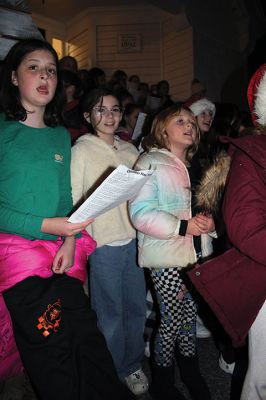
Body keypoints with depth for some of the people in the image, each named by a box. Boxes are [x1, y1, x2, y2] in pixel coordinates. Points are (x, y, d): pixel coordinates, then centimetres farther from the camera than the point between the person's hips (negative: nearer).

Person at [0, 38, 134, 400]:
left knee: (86, 337, 7)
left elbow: (66, 195, 10)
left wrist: (70, 240, -5)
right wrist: (47, 226, -16)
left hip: (63, 253, 4)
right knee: (51, 349, 2)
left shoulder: (61, 135, 12)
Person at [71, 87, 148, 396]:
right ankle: (112, 375, 33)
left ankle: (132, 365, 39)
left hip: (133, 239, 5)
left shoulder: (129, 150, 10)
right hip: (102, 243, -4)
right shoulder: (81, 150, -4)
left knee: (136, 307, 15)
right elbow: (73, 200, -7)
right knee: (110, 314, 8)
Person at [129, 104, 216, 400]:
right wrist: (183, 227, -23)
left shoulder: (193, 166, 15)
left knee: (190, 316, 16)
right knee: (172, 320, 3)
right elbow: (140, 213, -17)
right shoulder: (150, 163, -7)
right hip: (166, 258, -6)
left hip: (196, 255, 7)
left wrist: (208, 220, 1)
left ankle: (191, 374, 40)